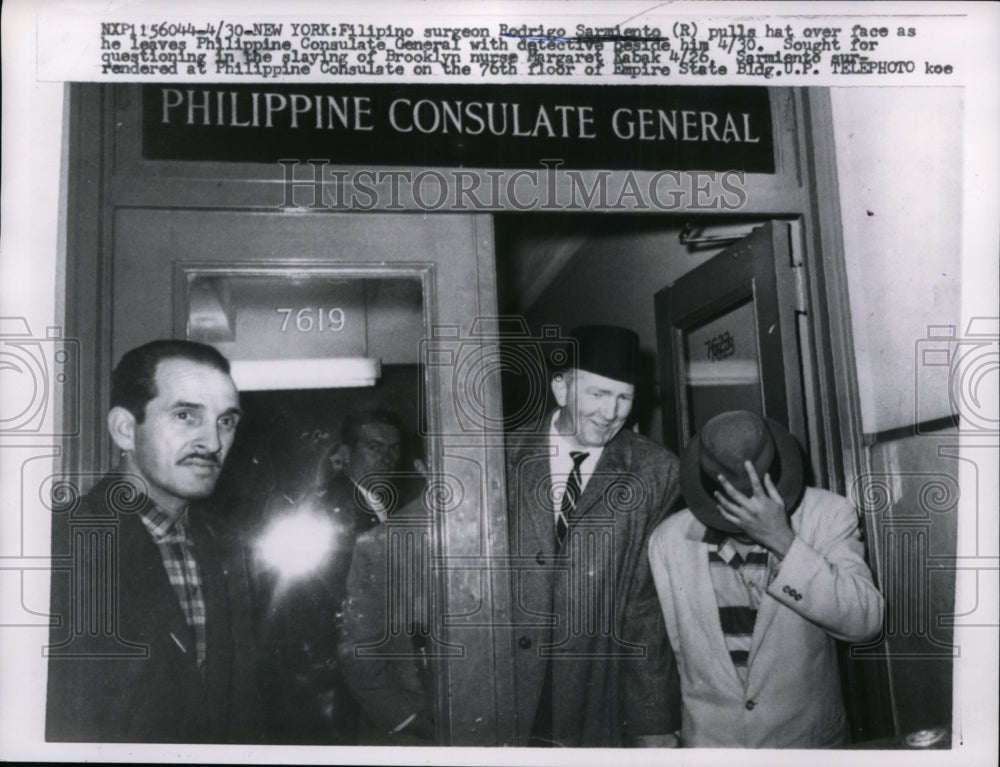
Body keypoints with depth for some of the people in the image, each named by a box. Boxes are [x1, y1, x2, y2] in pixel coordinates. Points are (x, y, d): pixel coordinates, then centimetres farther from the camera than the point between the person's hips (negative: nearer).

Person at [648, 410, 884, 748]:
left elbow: (865, 621, -24)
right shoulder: (668, 540, -10)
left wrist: (783, 541, -32)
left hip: (810, 739, 0)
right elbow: (663, 654, -1)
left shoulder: (828, 515, -14)